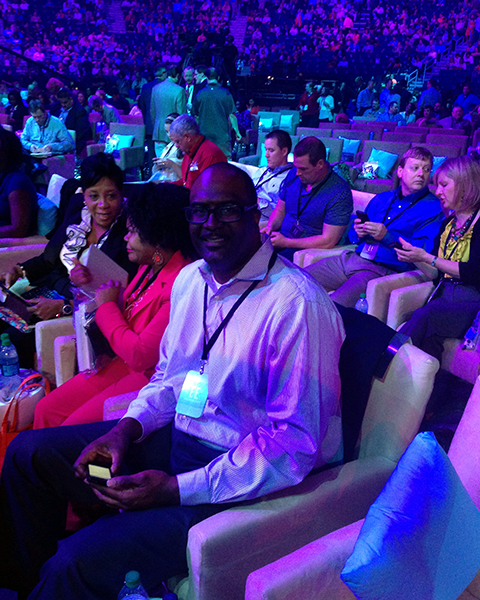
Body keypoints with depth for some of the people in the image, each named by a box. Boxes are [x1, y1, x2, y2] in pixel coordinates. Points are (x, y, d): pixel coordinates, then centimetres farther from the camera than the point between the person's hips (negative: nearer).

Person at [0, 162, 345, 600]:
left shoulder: (298, 304, -22)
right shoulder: (190, 278, 5)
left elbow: (295, 443, -22)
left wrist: (178, 489, -23)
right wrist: (128, 427, -3)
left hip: (244, 479, -8)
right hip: (179, 435, 8)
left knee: (79, 561, -23)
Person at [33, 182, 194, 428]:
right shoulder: (149, 267, 6)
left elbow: (139, 355, -25)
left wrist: (107, 307, -12)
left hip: (152, 378, -9)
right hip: (124, 365, 9)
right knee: (46, 411, 5)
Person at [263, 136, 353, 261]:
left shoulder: (339, 193, -16)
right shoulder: (293, 175, 6)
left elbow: (328, 242, -19)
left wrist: (285, 242, -20)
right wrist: (270, 227, -7)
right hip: (280, 240, 7)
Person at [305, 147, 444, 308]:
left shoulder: (433, 208, 2)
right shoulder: (381, 199, 21)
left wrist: (386, 236, -21)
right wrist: (358, 233, -1)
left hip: (382, 269, -6)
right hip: (351, 257, 7)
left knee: (333, 306, -30)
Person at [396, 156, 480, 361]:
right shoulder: (447, 224, 18)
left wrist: (427, 257, -14)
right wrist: (415, 258, -1)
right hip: (444, 297, 6)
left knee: (423, 316, -31)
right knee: (429, 334, -27)